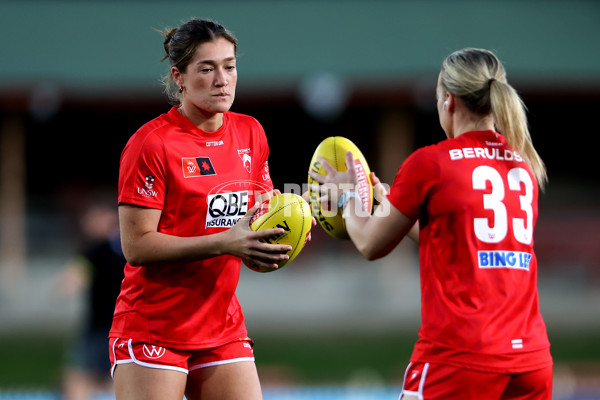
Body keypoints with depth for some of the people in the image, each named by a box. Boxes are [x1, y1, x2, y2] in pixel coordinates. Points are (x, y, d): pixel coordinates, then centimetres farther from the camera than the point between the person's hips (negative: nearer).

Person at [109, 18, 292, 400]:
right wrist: (225, 243, -24)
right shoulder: (151, 143, -12)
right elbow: (136, 245, -17)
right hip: (153, 334, -6)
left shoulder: (250, 132, 8)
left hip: (224, 329, 6)